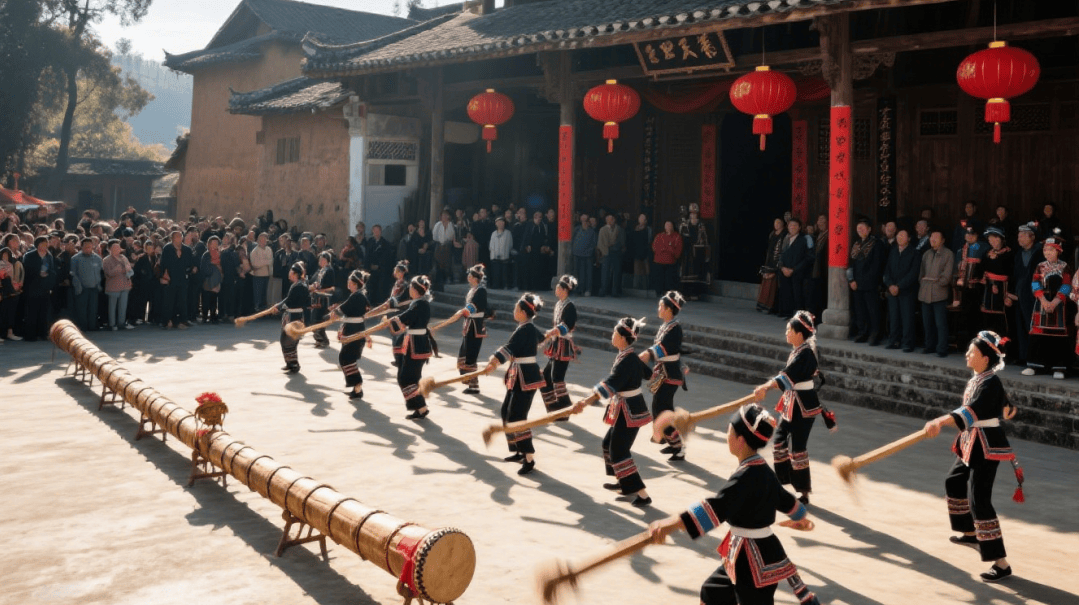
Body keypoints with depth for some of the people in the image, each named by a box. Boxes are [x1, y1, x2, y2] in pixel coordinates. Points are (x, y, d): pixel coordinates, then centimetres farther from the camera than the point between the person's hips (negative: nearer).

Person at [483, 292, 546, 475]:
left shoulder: (525, 330, -19)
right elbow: (540, 338, 35)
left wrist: (494, 362, -42)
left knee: (517, 416, -12)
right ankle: (520, 451, 26)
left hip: (525, 376, -10)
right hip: (520, 375, 10)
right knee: (507, 412, 16)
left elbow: (509, 348, -32)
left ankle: (529, 458, -9)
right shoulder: (530, 328, 11)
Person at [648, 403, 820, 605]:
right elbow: (783, 498, 24)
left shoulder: (747, 476, -25)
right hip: (748, 555, 10)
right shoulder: (761, 470, 5)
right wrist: (800, 516, 47)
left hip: (756, 559, -10)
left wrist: (674, 523, -51)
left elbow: (717, 507, -39)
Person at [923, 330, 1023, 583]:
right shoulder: (976, 379, 6)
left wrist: (940, 422, -53)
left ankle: (1001, 562, -11)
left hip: (987, 447, -11)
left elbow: (972, 410, -41)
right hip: (971, 444, 11)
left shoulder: (990, 384, -22)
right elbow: (1006, 409, 23)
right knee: (954, 482, 26)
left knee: (979, 500, -14)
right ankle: (971, 532, 47)